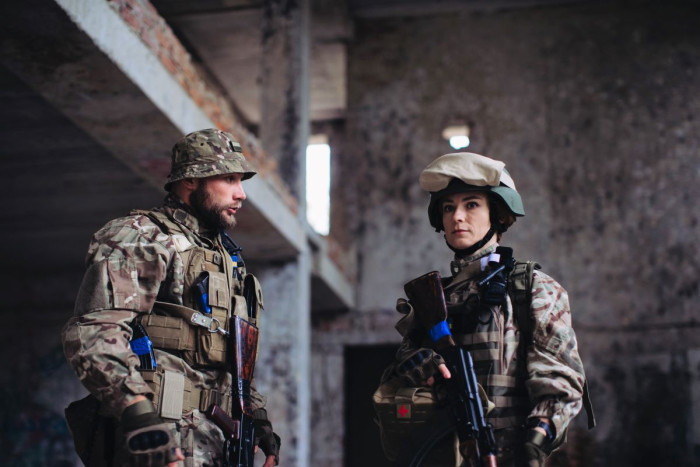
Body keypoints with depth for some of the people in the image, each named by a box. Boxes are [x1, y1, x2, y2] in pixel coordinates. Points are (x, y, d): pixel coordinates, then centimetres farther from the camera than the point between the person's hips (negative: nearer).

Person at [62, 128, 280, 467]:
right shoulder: (140, 239, -3)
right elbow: (93, 332, -17)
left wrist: (256, 414, 18)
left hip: (208, 436, 8)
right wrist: (139, 416, -27)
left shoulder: (226, 257, 24)